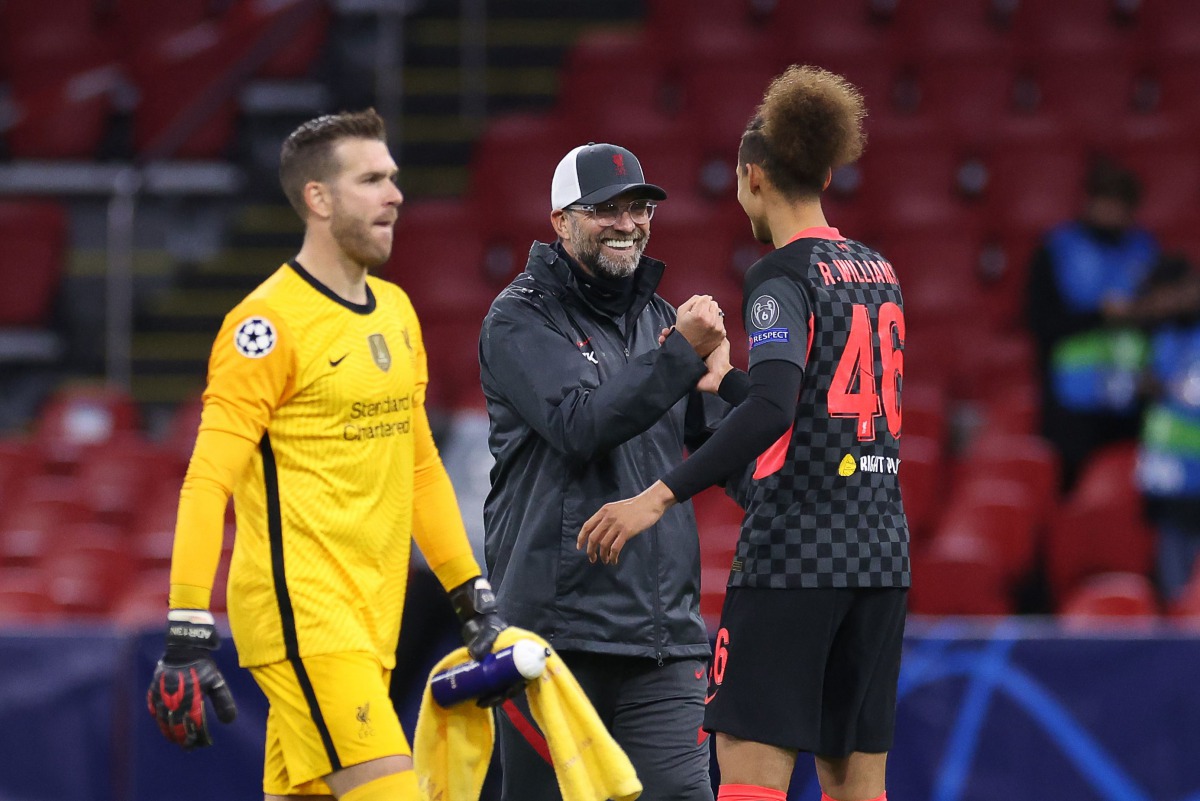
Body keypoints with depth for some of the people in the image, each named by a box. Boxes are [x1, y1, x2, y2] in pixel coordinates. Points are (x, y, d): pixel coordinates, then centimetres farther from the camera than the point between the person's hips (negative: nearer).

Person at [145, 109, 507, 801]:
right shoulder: (271, 323, -9)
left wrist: (472, 594, 22)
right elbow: (207, 483, -13)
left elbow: (420, 465, 26)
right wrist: (187, 634, -19)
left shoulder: (396, 311, 16)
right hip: (302, 612, -8)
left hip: (368, 624, 8)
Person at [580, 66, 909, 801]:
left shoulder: (783, 275, -10)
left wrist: (660, 497, -26)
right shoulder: (878, 272, 13)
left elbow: (772, 413, -24)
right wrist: (725, 378, 31)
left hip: (793, 554, -8)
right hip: (879, 552, 8)